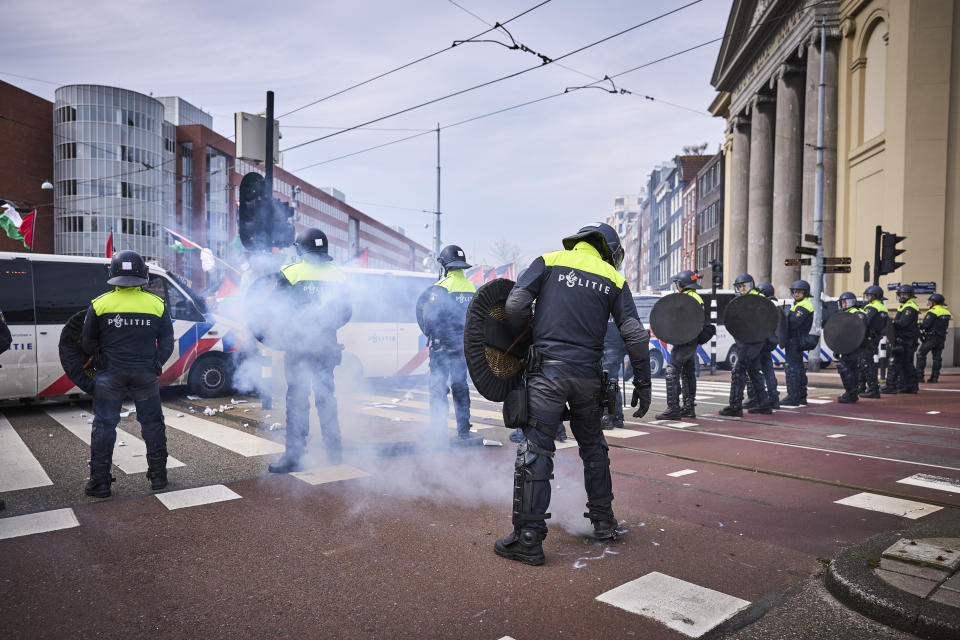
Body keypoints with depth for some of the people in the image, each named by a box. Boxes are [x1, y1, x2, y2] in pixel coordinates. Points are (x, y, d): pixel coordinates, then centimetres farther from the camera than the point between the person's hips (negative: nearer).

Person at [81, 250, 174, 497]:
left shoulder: (99, 304, -4)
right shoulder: (157, 304, -2)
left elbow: (87, 344, 3)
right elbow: (167, 342, 2)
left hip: (110, 375, -1)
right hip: (145, 375, 1)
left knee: (104, 425, 7)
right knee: (152, 423, 11)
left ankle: (100, 481, 10)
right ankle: (158, 475, 18)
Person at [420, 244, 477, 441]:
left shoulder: (441, 287, -13)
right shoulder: (471, 288, 8)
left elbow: (430, 316, -14)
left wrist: (431, 336, 2)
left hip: (442, 344, -6)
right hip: (463, 344, 6)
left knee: (438, 386, 1)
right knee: (460, 385, 13)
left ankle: (438, 431, 1)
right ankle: (464, 430, 17)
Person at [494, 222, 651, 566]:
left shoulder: (549, 261, 7)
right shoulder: (613, 278, 11)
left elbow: (515, 305, -5)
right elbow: (636, 335, 5)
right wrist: (642, 383, 12)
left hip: (548, 369, -3)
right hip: (588, 375, 3)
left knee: (535, 451, -1)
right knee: (593, 445, 21)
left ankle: (528, 540, 0)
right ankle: (603, 521, 30)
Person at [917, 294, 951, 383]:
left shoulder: (933, 312, -14)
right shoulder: (946, 312, 11)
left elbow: (925, 325, -19)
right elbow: (944, 325, 16)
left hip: (932, 337, -8)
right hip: (942, 337, 8)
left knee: (921, 354, -2)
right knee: (937, 357, 9)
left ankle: (919, 376, -6)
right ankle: (935, 377, 10)